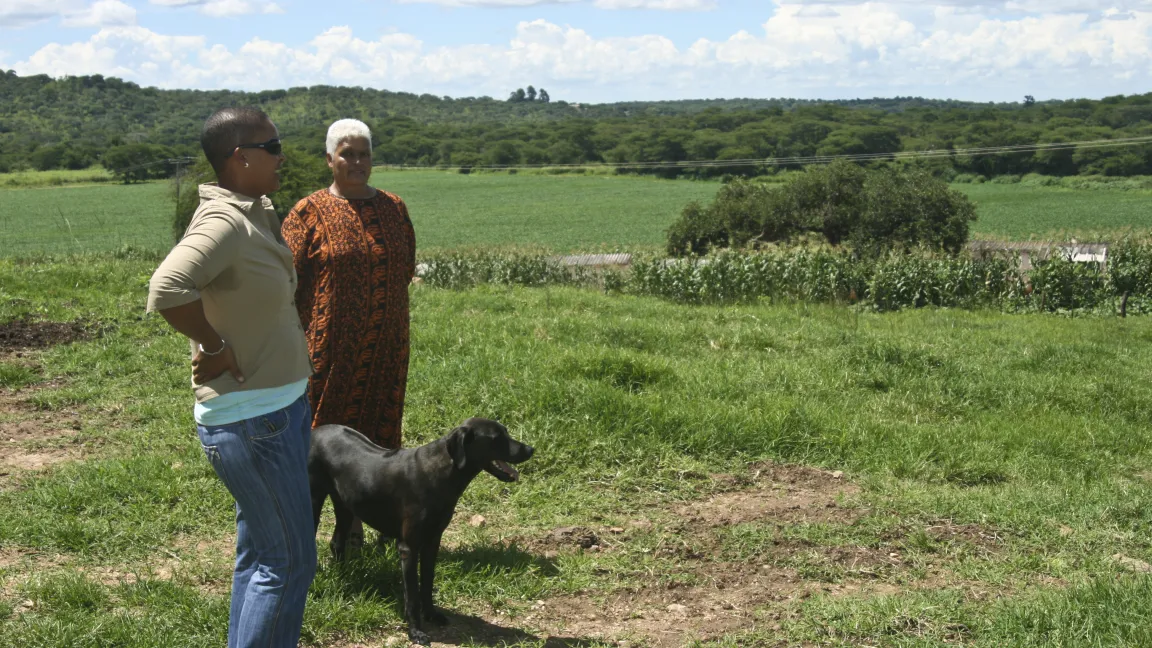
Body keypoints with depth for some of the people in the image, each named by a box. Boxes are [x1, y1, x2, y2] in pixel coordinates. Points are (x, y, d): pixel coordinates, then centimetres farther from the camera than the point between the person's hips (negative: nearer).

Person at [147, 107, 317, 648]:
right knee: (290, 562, -2)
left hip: (279, 406, 10)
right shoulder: (225, 221, -21)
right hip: (250, 418, -10)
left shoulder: (256, 213, 9)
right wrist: (218, 347, -22)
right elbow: (167, 289, -37)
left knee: (260, 554, 17)